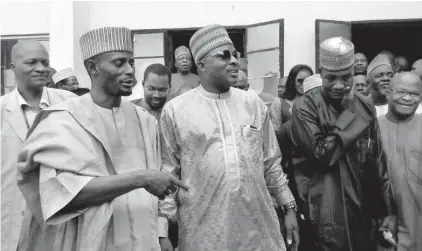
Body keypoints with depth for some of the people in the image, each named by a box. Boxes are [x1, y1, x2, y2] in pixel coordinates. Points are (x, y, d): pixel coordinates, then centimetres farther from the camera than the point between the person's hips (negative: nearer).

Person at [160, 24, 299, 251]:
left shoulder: (253, 103, 6)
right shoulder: (175, 110, -3)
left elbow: (271, 163, 12)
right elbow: (167, 173, 0)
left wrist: (289, 207, 10)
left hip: (259, 226, 3)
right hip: (203, 232, -2)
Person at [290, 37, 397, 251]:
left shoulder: (365, 107, 6)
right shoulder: (305, 107, -8)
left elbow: (378, 162, 10)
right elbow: (323, 154, -18)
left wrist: (388, 210, 8)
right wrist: (349, 113, -13)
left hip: (362, 215, 5)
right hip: (324, 219, -5)